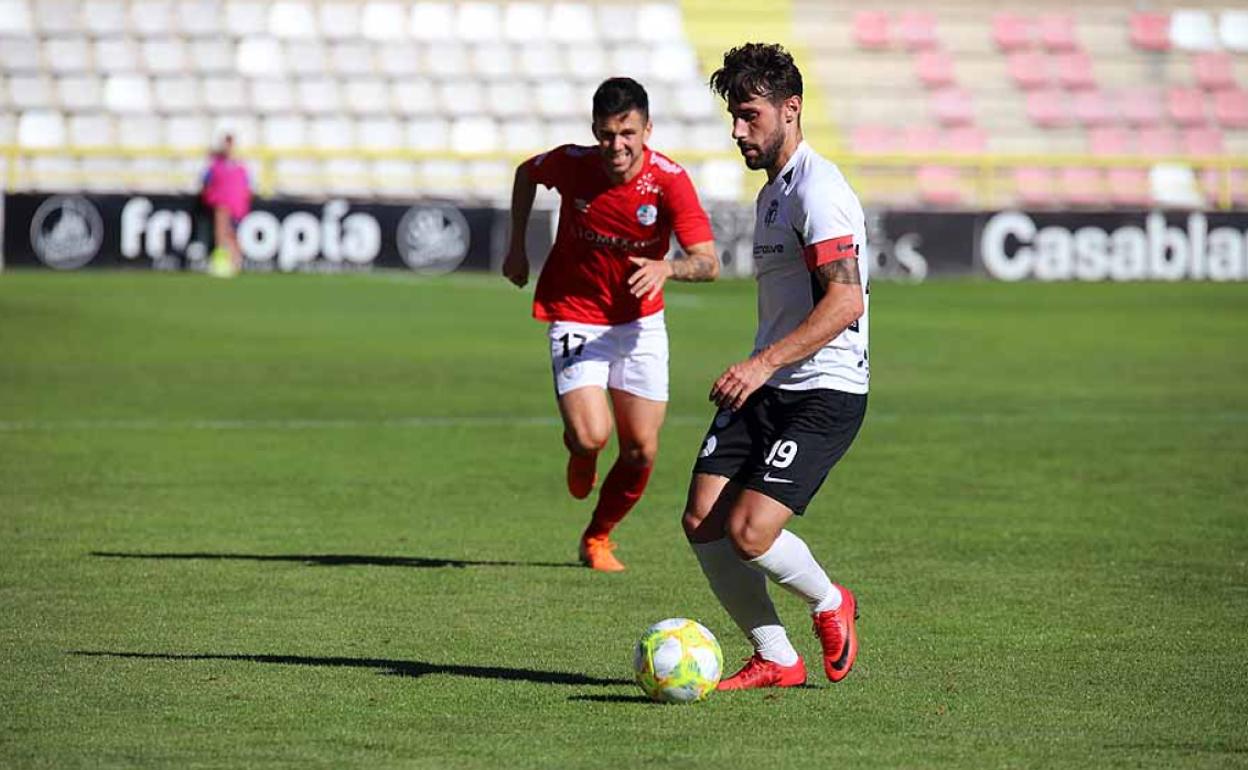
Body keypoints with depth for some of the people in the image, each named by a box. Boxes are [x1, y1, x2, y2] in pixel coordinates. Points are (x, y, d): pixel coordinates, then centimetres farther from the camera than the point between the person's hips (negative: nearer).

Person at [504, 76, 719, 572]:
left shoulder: (669, 180, -20)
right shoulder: (571, 164, -16)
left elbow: (708, 262, -23)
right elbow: (526, 173, 9)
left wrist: (668, 267, -44)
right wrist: (518, 247, 8)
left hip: (640, 322, 1)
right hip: (575, 318, -1)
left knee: (641, 451, 1)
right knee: (591, 435, -20)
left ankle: (598, 537, 28)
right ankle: (581, 455, 20)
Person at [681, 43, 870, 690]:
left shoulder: (816, 189, -13)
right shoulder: (772, 192, 18)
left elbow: (845, 301, -23)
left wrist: (764, 363, -27)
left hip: (825, 393, -9)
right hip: (765, 388, 9)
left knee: (748, 532, -18)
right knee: (702, 523, -5)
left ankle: (830, 605, 13)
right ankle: (775, 660, 9)